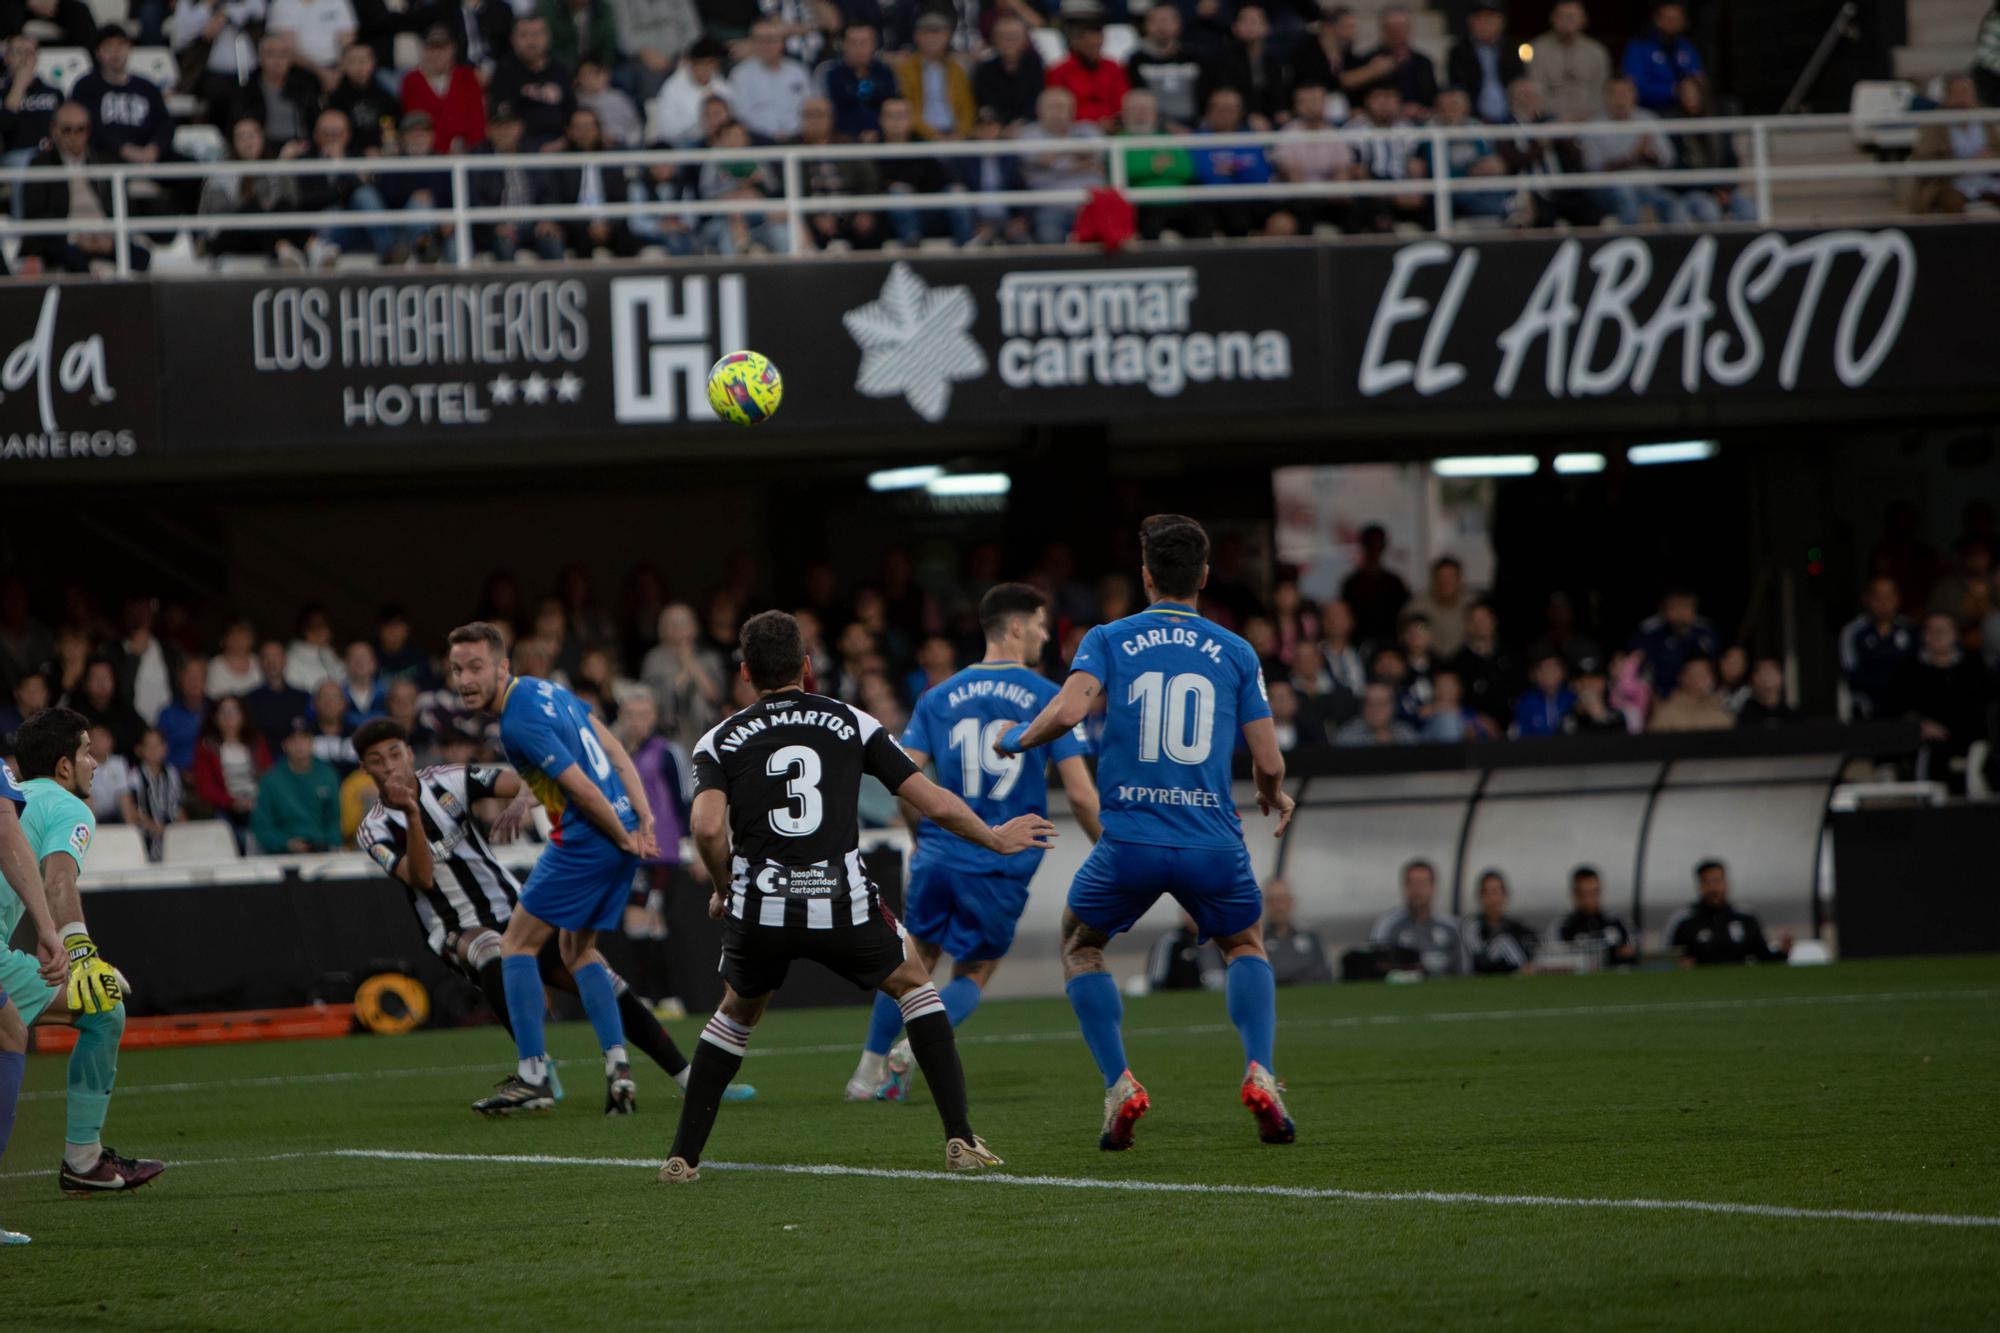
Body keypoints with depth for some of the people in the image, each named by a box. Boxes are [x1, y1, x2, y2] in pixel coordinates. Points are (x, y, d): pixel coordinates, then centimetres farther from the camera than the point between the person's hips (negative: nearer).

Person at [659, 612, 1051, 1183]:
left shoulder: (721, 740, 8)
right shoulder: (852, 723, 10)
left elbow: (708, 825, -11)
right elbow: (936, 804, 7)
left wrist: (723, 888, 6)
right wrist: (995, 839, 23)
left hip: (759, 906, 1)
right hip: (841, 901, -1)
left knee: (735, 1014, 27)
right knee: (914, 986, 22)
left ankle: (683, 1157, 22)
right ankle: (960, 1140, 12)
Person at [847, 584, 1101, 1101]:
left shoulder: (939, 698, 7)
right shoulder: (1049, 699, -3)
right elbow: (1080, 795, -8)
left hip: (940, 854, 3)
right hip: (1005, 866, -3)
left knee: (915, 958, 22)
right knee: (972, 977, 13)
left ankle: (871, 1067, 25)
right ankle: (916, 1043, -12)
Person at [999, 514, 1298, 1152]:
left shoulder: (1108, 640, 3)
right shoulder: (1236, 653, 8)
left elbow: (1068, 711, -14)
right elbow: (1267, 762, 7)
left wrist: (1016, 740, 8)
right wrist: (1275, 797, 30)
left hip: (1130, 840, -1)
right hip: (1212, 840, 1)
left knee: (1079, 946, 24)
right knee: (1247, 946, 26)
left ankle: (1119, 1085, 6)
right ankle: (1260, 1073, 2)